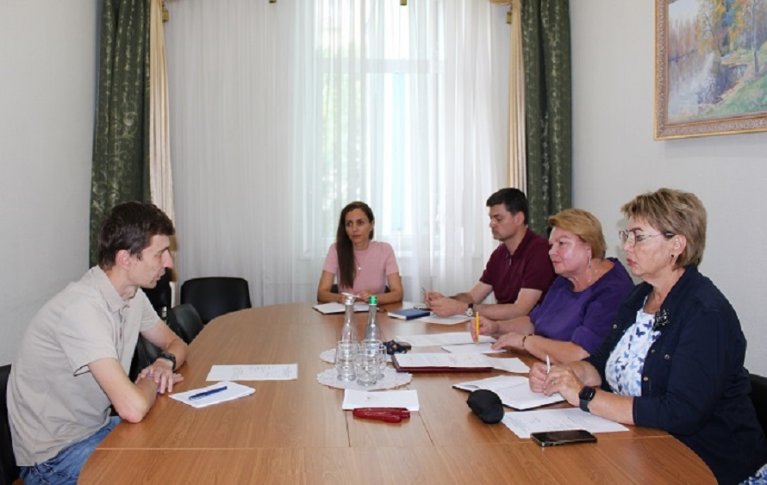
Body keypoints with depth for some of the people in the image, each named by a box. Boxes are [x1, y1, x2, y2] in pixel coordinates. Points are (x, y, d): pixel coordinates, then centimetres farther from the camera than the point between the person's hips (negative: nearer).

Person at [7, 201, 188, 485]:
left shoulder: (132, 294, -1)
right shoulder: (83, 307, -29)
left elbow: (175, 343, 14)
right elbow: (133, 408, -35)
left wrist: (166, 362, -8)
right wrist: (152, 381, -13)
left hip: (97, 428, 8)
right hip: (54, 456, -8)